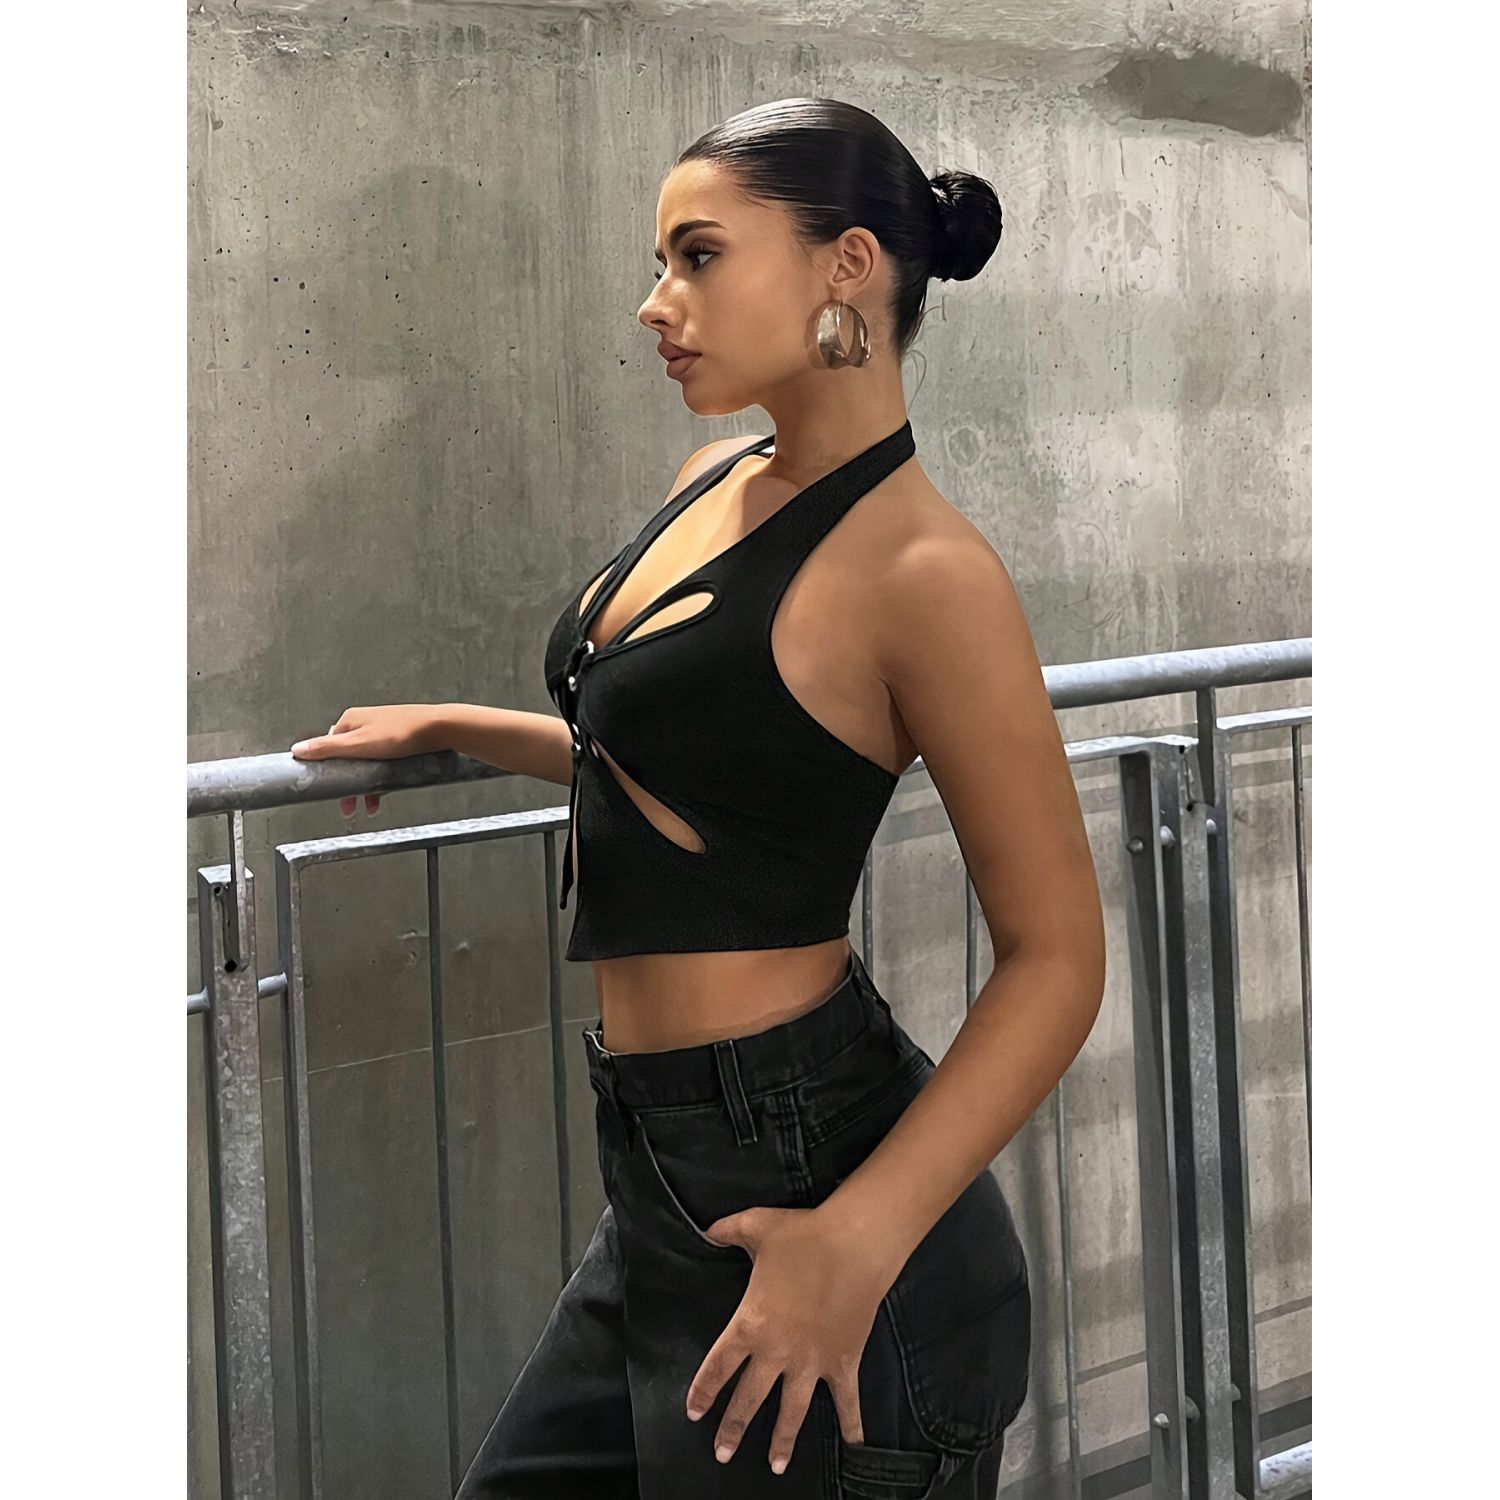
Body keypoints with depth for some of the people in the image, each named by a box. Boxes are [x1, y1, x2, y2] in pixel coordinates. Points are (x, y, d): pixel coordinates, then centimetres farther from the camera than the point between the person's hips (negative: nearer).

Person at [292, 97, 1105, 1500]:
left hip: (802, 1188, -9)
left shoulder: (920, 568, -16)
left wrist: (860, 1238, -25)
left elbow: (1055, 955, -16)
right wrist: (454, 729, 32)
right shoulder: (716, 481, 9)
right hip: (666, 1179, 9)